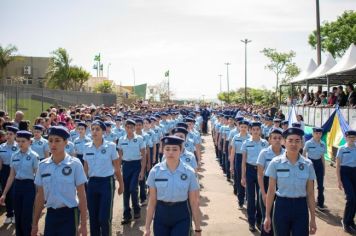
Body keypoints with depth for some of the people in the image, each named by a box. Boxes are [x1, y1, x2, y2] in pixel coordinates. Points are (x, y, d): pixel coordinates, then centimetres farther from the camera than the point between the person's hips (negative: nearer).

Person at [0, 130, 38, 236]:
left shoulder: (34, 156, -8)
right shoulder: (14, 156, 6)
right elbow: (11, 176, 11)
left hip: (29, 186, -5)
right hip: (17, 186, 5)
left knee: (26, 217, -3)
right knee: (18, 217, 11)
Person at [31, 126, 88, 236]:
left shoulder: (75, 164, -10)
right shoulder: (42, 165, 1)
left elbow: (81, 195, -7)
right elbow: (40, 196, 8)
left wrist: (83, 224, -8)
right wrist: (35, 223, 9)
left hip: (69, 214, -3)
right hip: (50, 214, 3)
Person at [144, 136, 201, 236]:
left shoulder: (189, 172, -8)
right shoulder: (155, 171, -5)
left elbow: (194, 202, -4)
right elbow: (152, 201, 0)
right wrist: (147, 227, 1)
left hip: (181, 217, -1)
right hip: (161, 216, 1)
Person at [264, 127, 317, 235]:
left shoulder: (308, 164, -1)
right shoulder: (275, 163, -6)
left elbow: (310, 193, 3)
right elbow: (271, 191, -2)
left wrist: (313, 218, 3)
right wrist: (267, 216, -1)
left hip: (301, 208, 1)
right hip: (281, 207, -1)